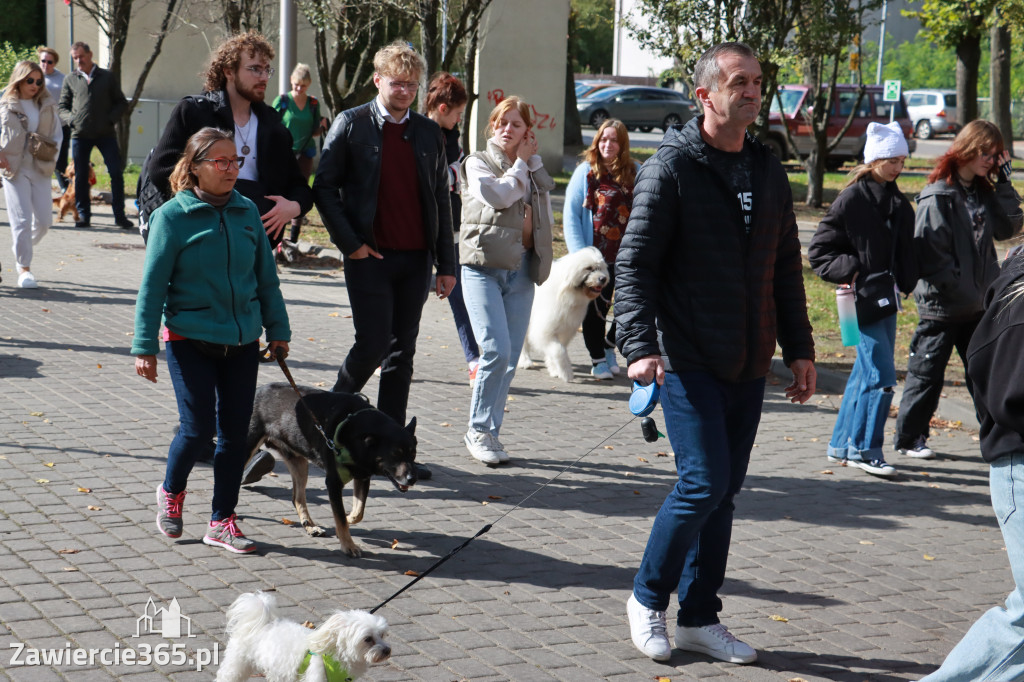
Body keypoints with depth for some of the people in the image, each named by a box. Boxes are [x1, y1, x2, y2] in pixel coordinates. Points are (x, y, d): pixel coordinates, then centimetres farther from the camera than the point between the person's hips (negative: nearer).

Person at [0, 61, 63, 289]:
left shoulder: (47, 106, 8)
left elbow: (57, 134, 14)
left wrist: (50, 150, -5)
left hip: (40, 169, 3)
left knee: (44, 220, 2)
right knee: (22, 219, -8)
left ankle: (24, 249, 31)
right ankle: (24, 268, 2)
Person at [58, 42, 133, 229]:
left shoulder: (107, 77, 9)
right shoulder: (70, 80, 12)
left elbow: (121, 102, 11)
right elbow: (63, 107, 13)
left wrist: (111, 118, -6)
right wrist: (71, 120, -7)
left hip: (105, 133, -1)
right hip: (80, 135, 1)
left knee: (116, 173, -7)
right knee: (80, 176, 3)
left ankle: (119, 215, 1)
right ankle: (83, 215, 13)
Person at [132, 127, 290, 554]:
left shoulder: (246, 212, 5)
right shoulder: (172, 216, -7)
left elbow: (266, 276, 12)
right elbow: (153, 285, -6)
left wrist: (277, 329, 13)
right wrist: (145, 346, -8)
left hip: (242, 342, 4)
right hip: (191, 341, -4)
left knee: (235, 432, 4)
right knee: (198, 428, -6)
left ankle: (222, 522, 16)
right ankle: (171, 491, 24)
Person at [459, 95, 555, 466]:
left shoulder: (532, 170, 18)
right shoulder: (477, 163, 5)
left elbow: (547, 212, 6)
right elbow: (495, 195, -14)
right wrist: (521, 164, -3)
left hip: (521, 269, 5)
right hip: (484, 268, -5)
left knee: (510, 358, 4)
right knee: (496, 351, -16)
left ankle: (490, 431, 14)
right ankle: (479, 430, -2)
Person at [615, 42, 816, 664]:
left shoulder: (768, 171, 12)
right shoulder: (673, 167, -7)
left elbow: (786, 268, 18)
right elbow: (635, 263, -11)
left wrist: (799, 347, 15)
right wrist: (639, 344, -23)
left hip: (748, 365, 6)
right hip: (688, 361, -6)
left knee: (724, 491, 9)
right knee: (704, 484, -11)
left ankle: (699, 619, 20)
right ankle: (648, 598, 11)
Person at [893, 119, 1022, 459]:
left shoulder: (983, 192, 10)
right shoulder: (937, 196, -14)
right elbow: (930, 251, -17)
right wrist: (957, 288, -19)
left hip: (978, 304, 7)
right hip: (941, 304, -7)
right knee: (928, 372, 4)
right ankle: (909, 437, 15)